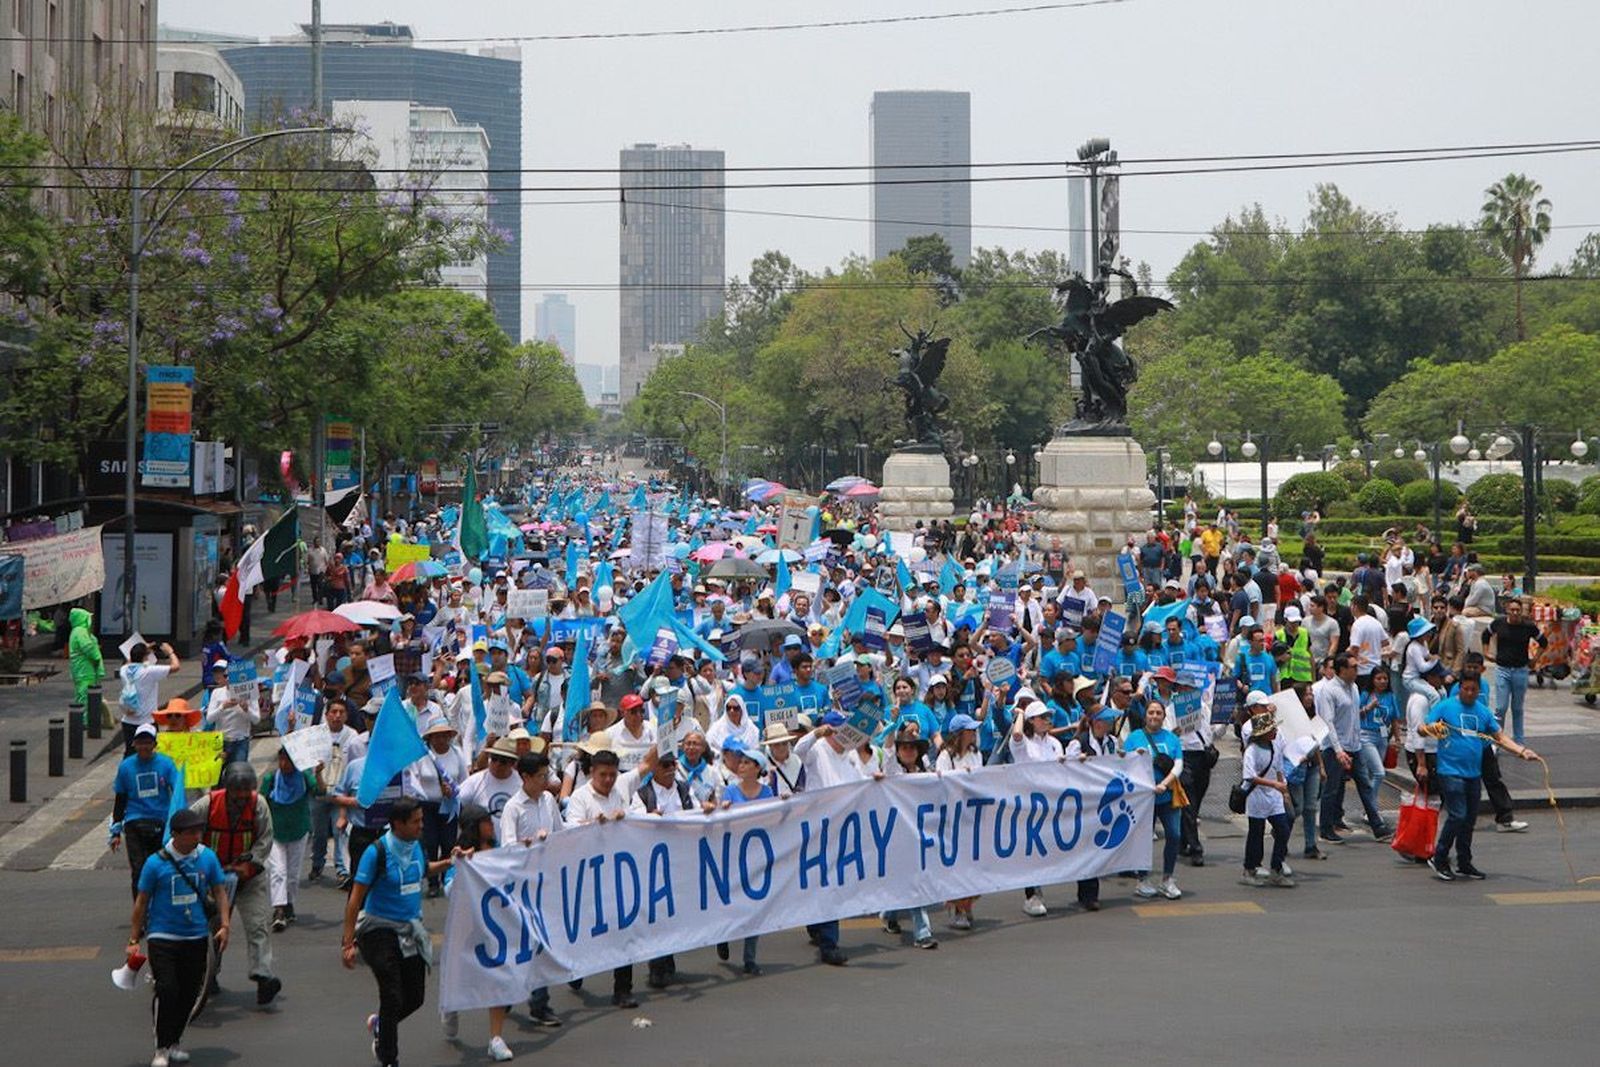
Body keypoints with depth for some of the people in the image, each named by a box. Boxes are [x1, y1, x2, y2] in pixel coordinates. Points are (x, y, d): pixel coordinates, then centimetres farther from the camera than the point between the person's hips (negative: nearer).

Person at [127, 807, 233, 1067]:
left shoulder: (207, 857, 0)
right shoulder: (156, 863, -8)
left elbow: (219, 892, 10)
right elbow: (141, 902, -1)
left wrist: (224, 925, -2)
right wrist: (133, 940, -1)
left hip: (197, 936, 4)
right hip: (162, 936, -4)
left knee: (190, 992, 7)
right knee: (167, 989, -14)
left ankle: (174, 1043, 24)